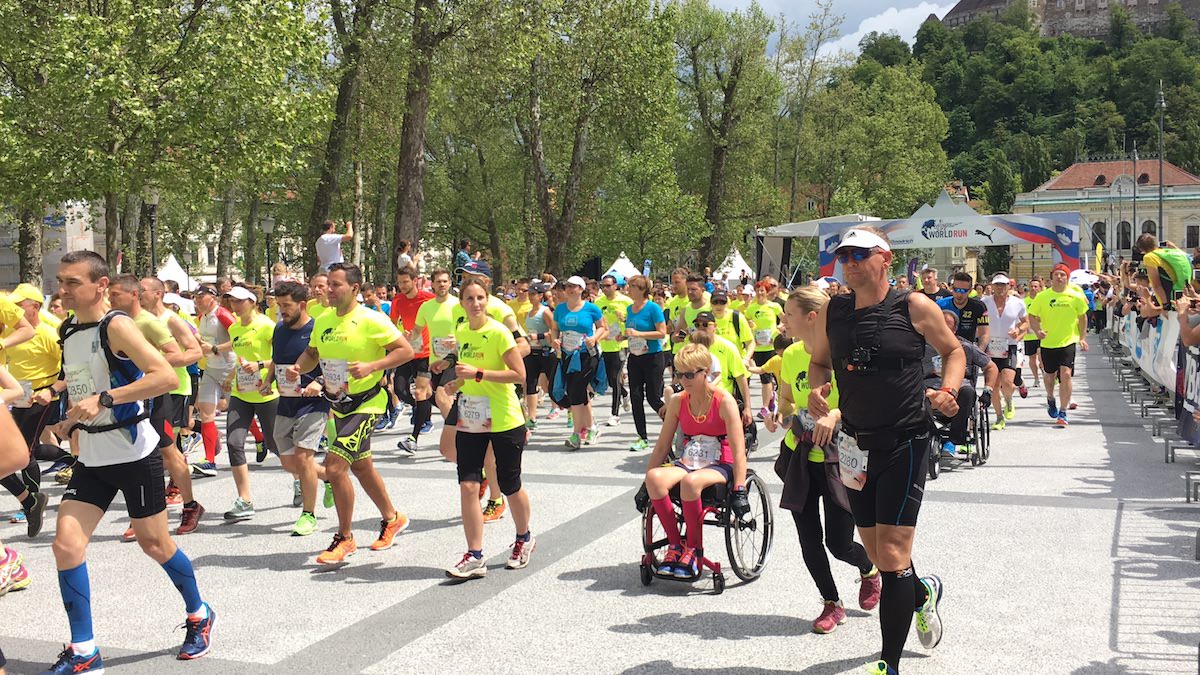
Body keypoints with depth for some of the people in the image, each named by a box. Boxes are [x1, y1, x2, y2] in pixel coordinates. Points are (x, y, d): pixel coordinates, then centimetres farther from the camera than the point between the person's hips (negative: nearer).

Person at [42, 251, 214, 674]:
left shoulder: (116, 326, -15)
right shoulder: (67, 331, 9)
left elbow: (166, 377, -28)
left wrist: (103, 399, -31)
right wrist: (73, 422, 13)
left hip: (134, 453, -7)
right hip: (91, 459, 7)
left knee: (154, 543, 5)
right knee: (66, 544, -4)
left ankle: (200, 616, 30)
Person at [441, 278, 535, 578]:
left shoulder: (498, 332, -13)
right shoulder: (461, 332, 7)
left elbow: (519, 374, -19)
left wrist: (477, 374, -24)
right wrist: (458, 382, 4)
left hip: (504, 421, -5)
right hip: (470, 421, 5)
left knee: (510, 486, 7)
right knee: (467, 486, -5)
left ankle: (524, 539, 33)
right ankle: (474, 557, 1)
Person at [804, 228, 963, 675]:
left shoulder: (914, 307, -7)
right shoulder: (832, 312, 4)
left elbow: (953, 350, 6)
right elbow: (818, 360, 18)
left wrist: (948, 391, -13)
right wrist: (817, 387, -5)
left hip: (904, 444, -5)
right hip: (857, 445, 5)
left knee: (892, 556, -9)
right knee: (877, 554, 17)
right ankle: (922, 592, 50)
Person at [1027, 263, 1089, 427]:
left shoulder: (1075, 297, -2)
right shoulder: (1042, 297, -3)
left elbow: (1083, 317, 12)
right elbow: (1032, 316, 3)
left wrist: (1083, 337, 10)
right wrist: (1038, 330, -15)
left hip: (1068, 341, -1)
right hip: (1048, 343, 1)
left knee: (1065, 375, -15)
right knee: (1050, 375, 15)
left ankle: (1062, 413, -8)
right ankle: (1050, 399, 47)